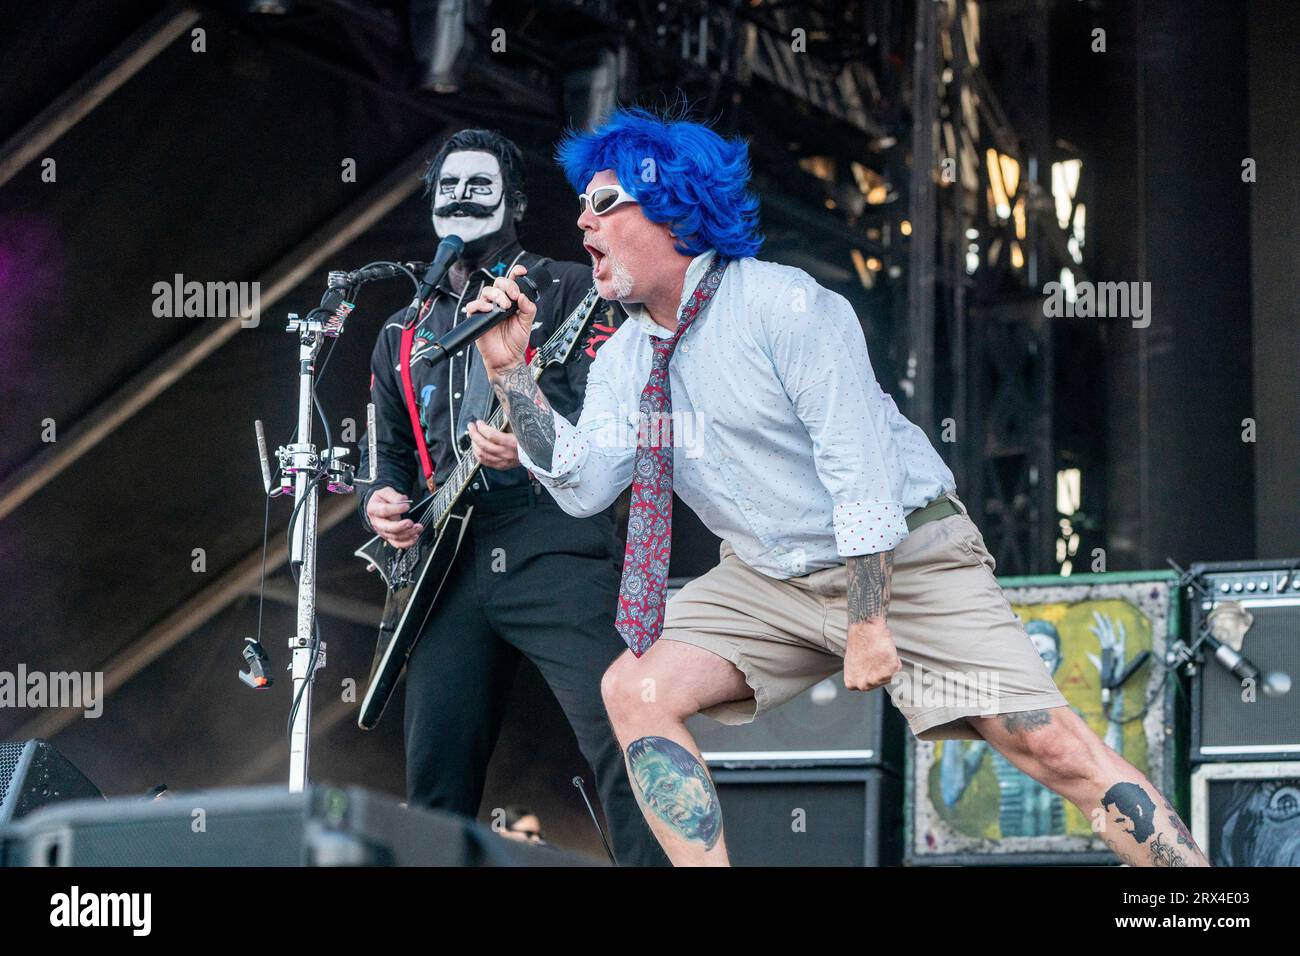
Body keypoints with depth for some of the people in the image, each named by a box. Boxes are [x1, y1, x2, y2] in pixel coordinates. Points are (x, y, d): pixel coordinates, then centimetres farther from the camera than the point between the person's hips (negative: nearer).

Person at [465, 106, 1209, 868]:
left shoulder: (781, 304, -17)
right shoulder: (625, 359, 4)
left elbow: (860, 465, -21)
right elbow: (585, 485, -7)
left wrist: (869, 624, -24)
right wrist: (510, 371, -15)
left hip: (898, 557, -6)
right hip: (770, 580, 6)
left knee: (1048, 745, -14)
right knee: (635, 688, -14)